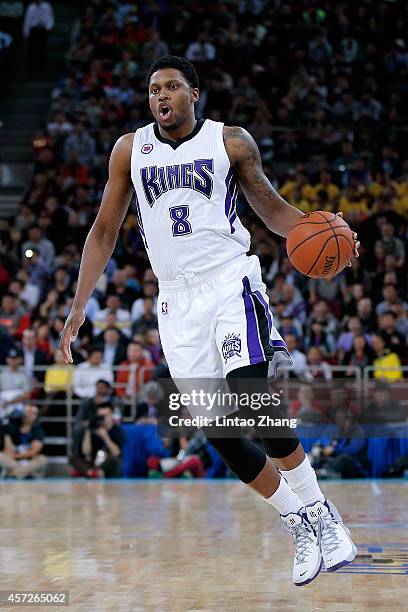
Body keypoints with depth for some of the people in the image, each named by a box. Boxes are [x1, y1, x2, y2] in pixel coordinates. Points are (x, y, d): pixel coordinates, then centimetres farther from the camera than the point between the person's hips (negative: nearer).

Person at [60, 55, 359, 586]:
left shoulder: (231, 142, 3)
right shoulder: (129, 149, 9)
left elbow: (272, 208, 11)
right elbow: (104, 231, 14)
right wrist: (79, 304, 8)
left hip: (230, 282, -3)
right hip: (178, 300, 3)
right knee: (219, 432, -2)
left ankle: (319, 512, -7)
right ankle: (301, 528, 12)